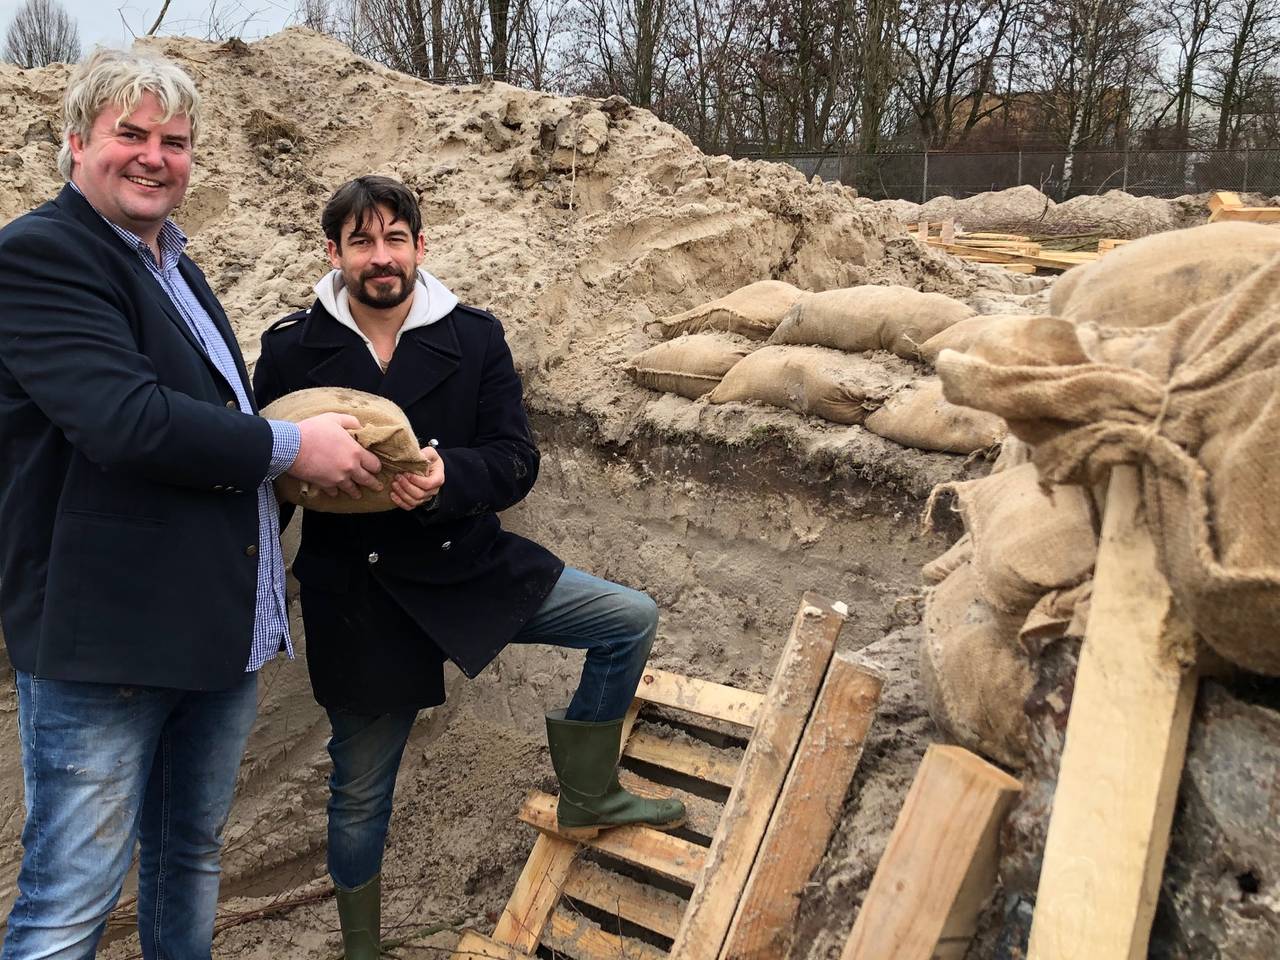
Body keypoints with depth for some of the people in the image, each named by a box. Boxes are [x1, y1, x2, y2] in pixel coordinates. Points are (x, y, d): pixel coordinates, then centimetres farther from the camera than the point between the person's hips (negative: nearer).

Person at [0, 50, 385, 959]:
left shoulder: (172, 264, 18)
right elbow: (128, 420, -24)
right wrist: (291, 447, -15)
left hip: (218, 631, 9)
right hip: (104, 637, -9)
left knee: (192, 857, 21)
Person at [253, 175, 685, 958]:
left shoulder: (474, 337, -5)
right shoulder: (292, 351, -7)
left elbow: (517, 462, -12)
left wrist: (447, 476, -31)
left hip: (474, 564, 2)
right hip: (358, 594, -2)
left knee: (631, 620, -4)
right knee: (362, 791, 11)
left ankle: (587, 796, 16)